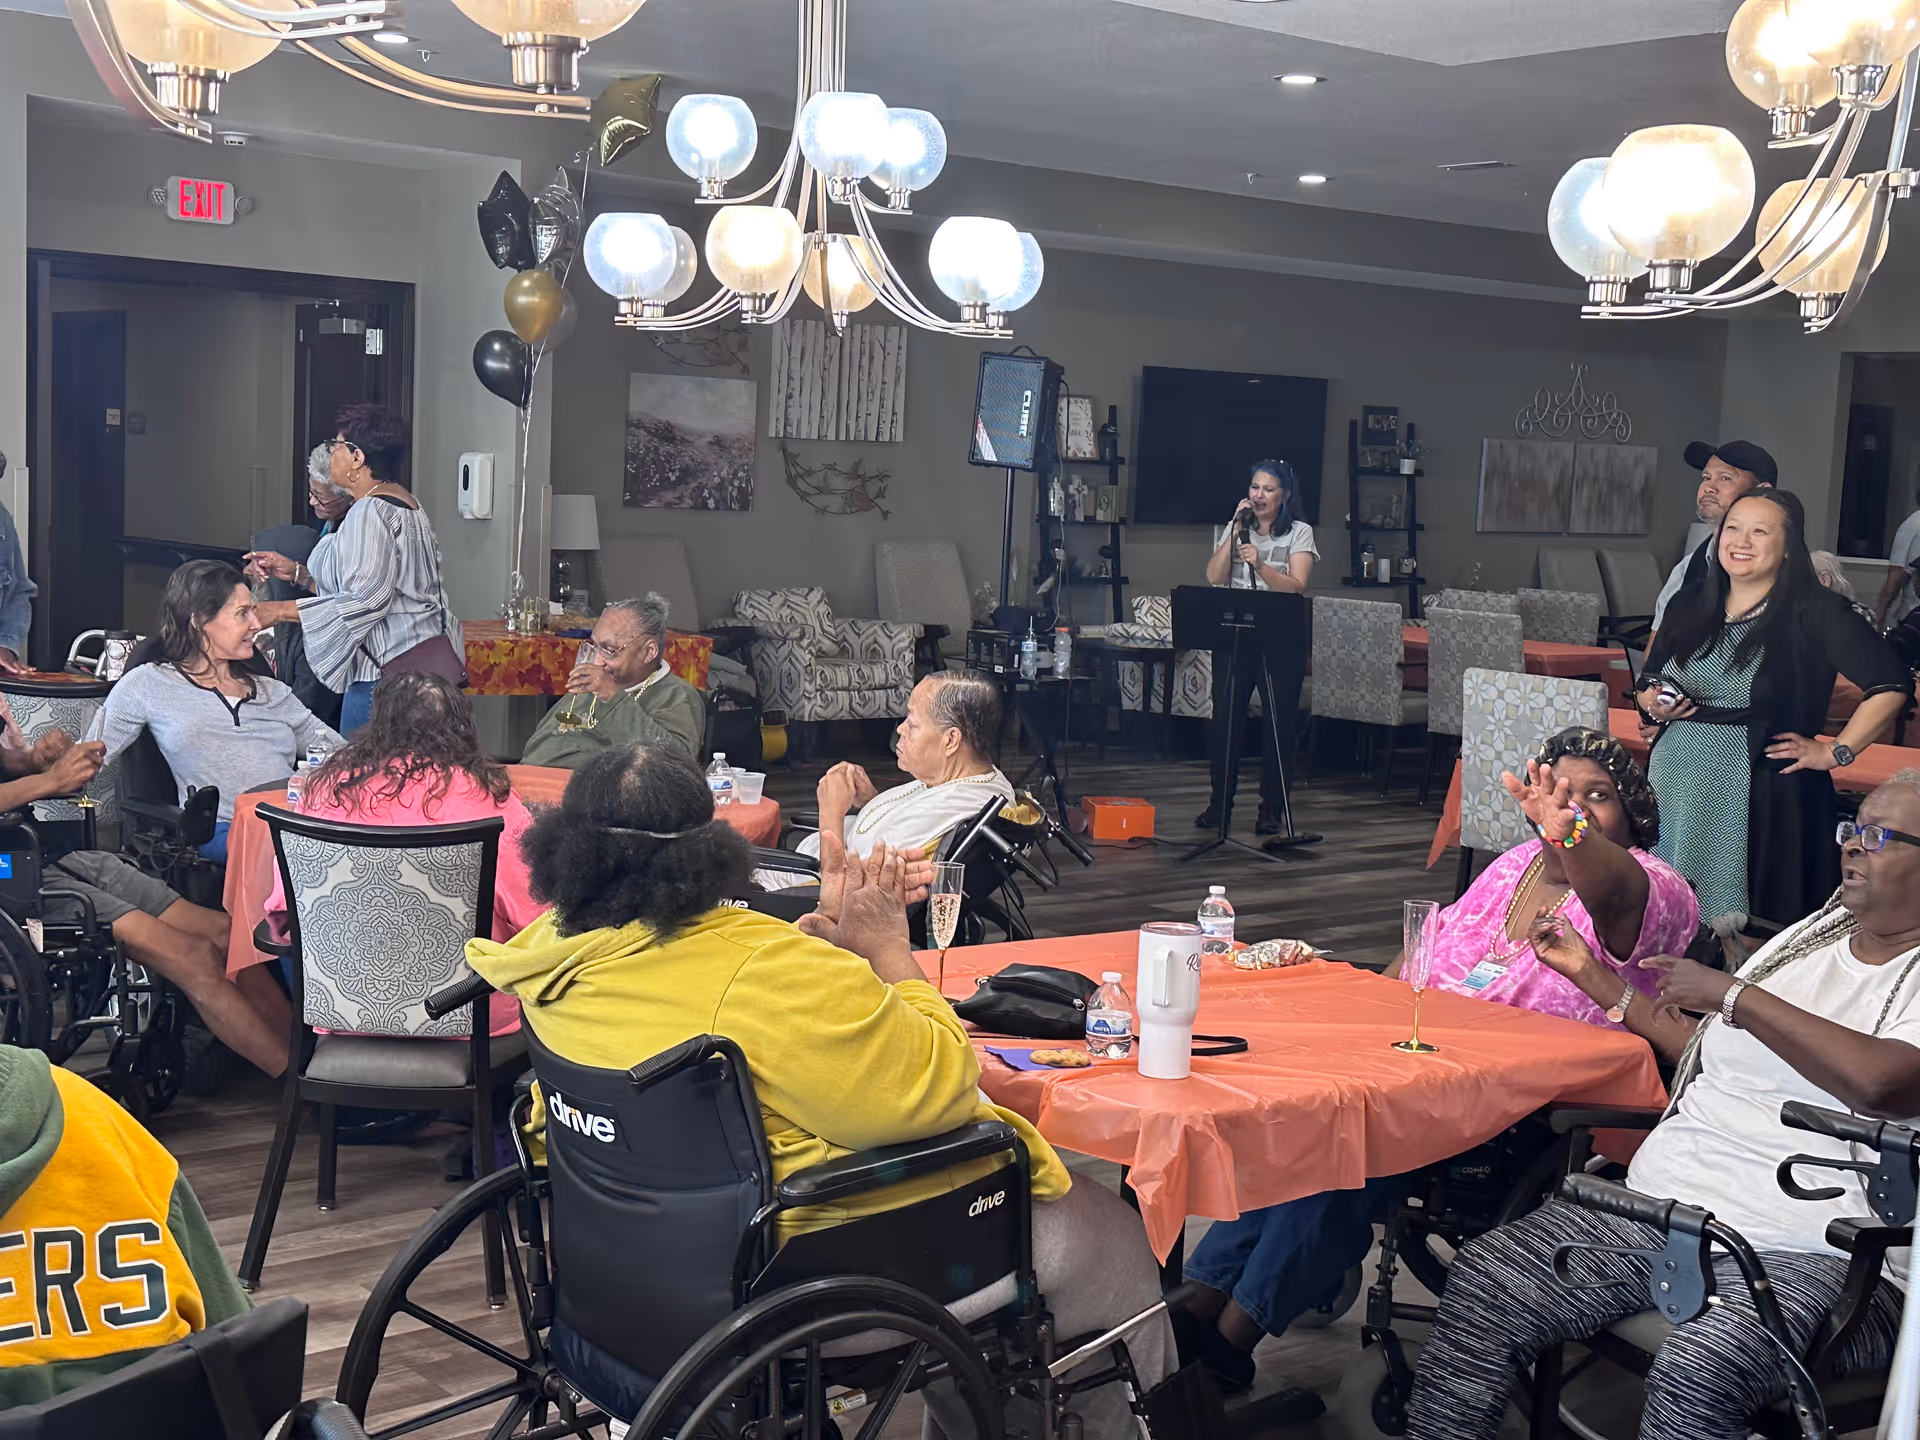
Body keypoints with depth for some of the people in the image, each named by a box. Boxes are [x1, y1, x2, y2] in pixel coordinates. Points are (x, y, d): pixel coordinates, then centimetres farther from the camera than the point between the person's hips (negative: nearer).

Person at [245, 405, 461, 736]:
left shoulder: (370, 512, -12)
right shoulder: (401, 502, 19)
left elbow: (365, 601, -19)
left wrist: (281, 611, -14)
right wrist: (295, 572, 19)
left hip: (391, 670, -10)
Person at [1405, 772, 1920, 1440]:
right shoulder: (1809, 937, 20)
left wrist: (1731, 993, -15)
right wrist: (1589, 973, 24)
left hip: (1802, 1254, -7)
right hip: (1660, 1205, 7)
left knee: (1697, 1373, -36)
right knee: (1482, 1281, -11)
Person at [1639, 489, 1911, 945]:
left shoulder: (1815, 610, -5)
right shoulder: (1691, 603, 13)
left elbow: (1892, 684, -11)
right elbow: (1649, 683, 23)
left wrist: (1835, 752, -8)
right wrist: (1654, 703, 1)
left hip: (1760, 789, -5)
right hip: (1676, 783, 5)